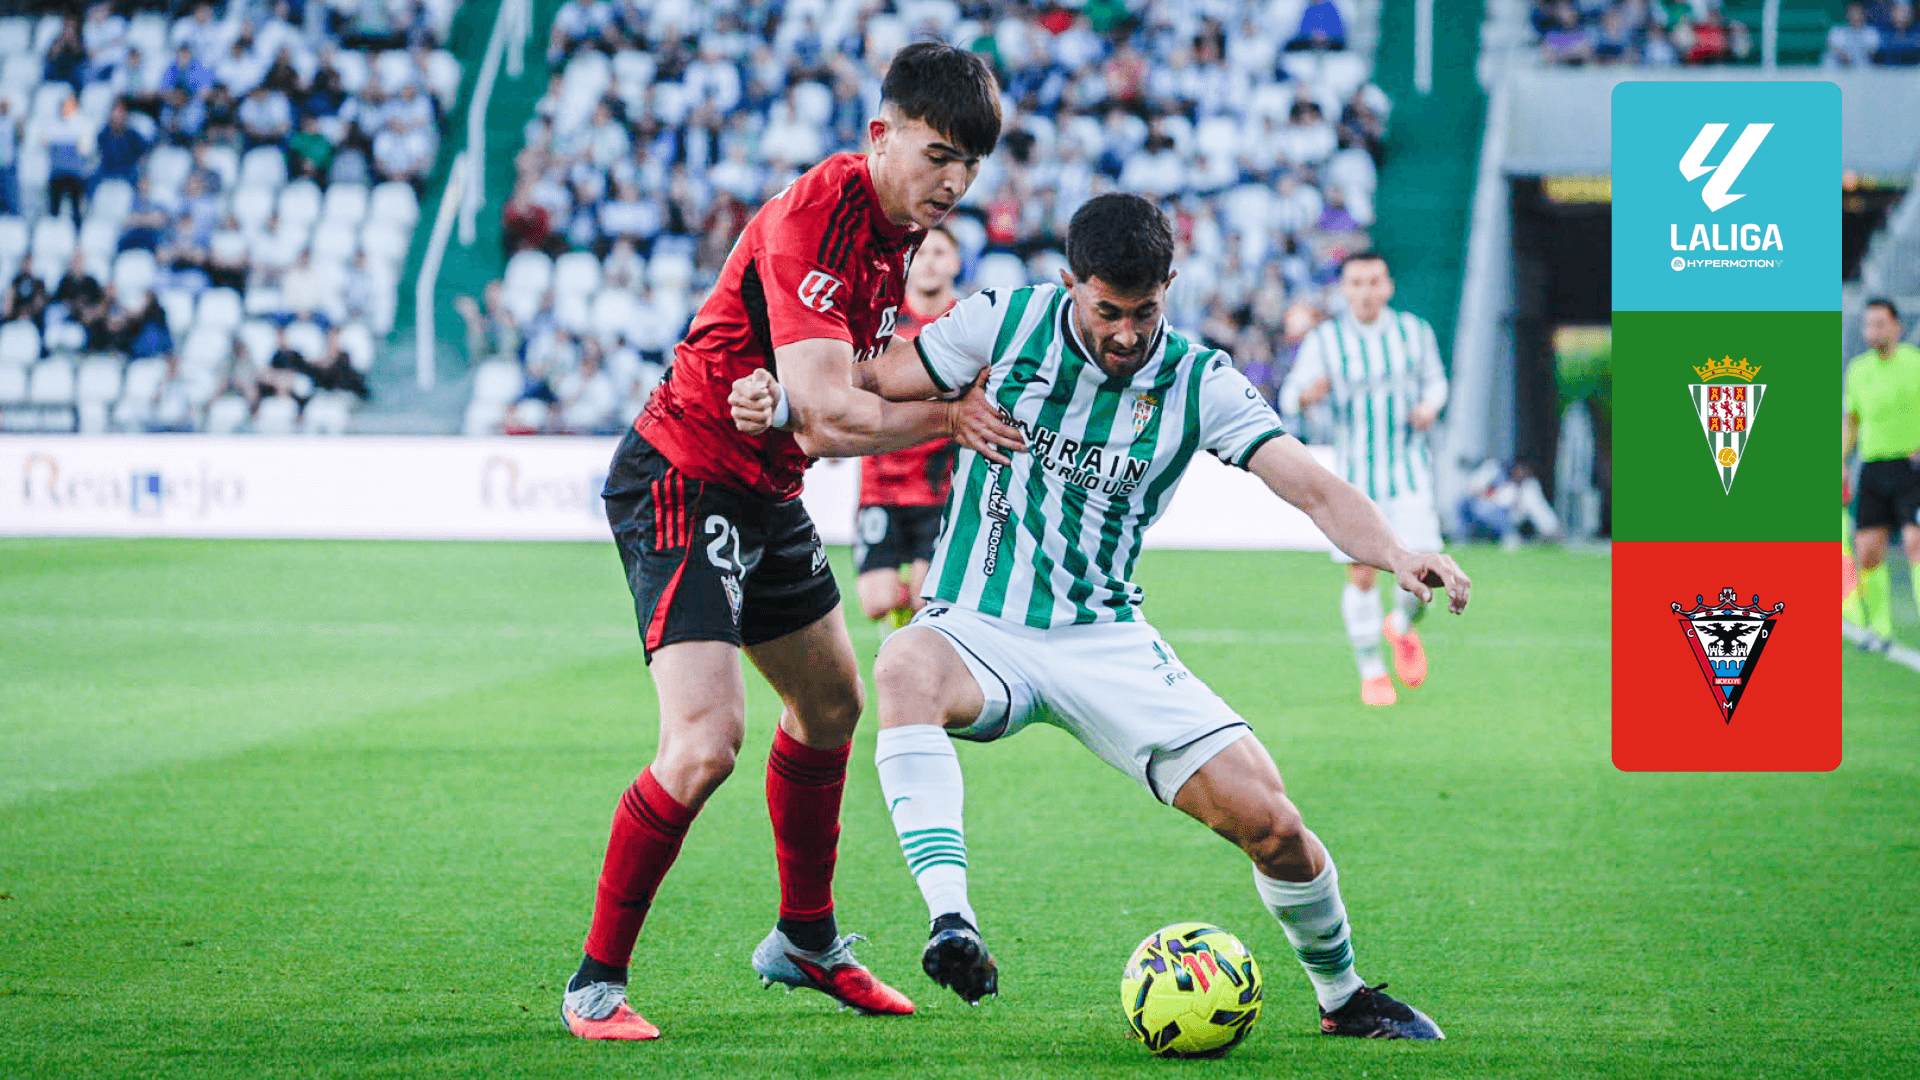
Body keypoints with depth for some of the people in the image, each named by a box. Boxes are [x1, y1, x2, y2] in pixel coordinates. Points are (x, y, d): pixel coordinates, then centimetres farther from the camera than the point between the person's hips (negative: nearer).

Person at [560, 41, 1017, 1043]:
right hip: (682, 482, -10)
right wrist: (949, 415, -24)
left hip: (764, 493, 10)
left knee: (830, 703, 23)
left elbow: (859, 373, 9)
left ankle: (807, 941, 42)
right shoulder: (814, 219, -26)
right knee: (705, 741, -21)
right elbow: (829, 412, -33)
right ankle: (596, 981, -8)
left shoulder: (897, 222, 5)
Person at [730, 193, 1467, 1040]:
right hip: (978, 632, -1)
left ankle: (1342, 995, 18)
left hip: (1105, 643, 1)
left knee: (1268, 819, -10)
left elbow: (1311, 485, -13)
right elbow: (868, 387, 5)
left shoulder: (1199, 383, -4)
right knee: (905, 668, -39)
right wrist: (776, 396, -15)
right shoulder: (1003, 325, -4)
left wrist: (1395, 556, -32)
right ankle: (951, 922, -49)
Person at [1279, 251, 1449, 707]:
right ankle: (1371, 673, 16)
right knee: (1361, 576, -3)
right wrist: (1308, 394, -25)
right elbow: (1288, 397, -2)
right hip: (1354, 473, -1)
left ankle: (1403, 627, 24)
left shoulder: (1414, 332, 1)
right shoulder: (1324, 341, -4)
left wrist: (1430, 405, -5)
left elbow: (1435, 379, 17)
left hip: (1409, 471, 1)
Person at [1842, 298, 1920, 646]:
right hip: (1873, 469, 4)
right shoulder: (1858, 369, 12)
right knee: (1868, 550, -2)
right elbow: (1850, 420, 23)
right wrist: (1841, 464, 12)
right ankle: (1879, 627, 11)